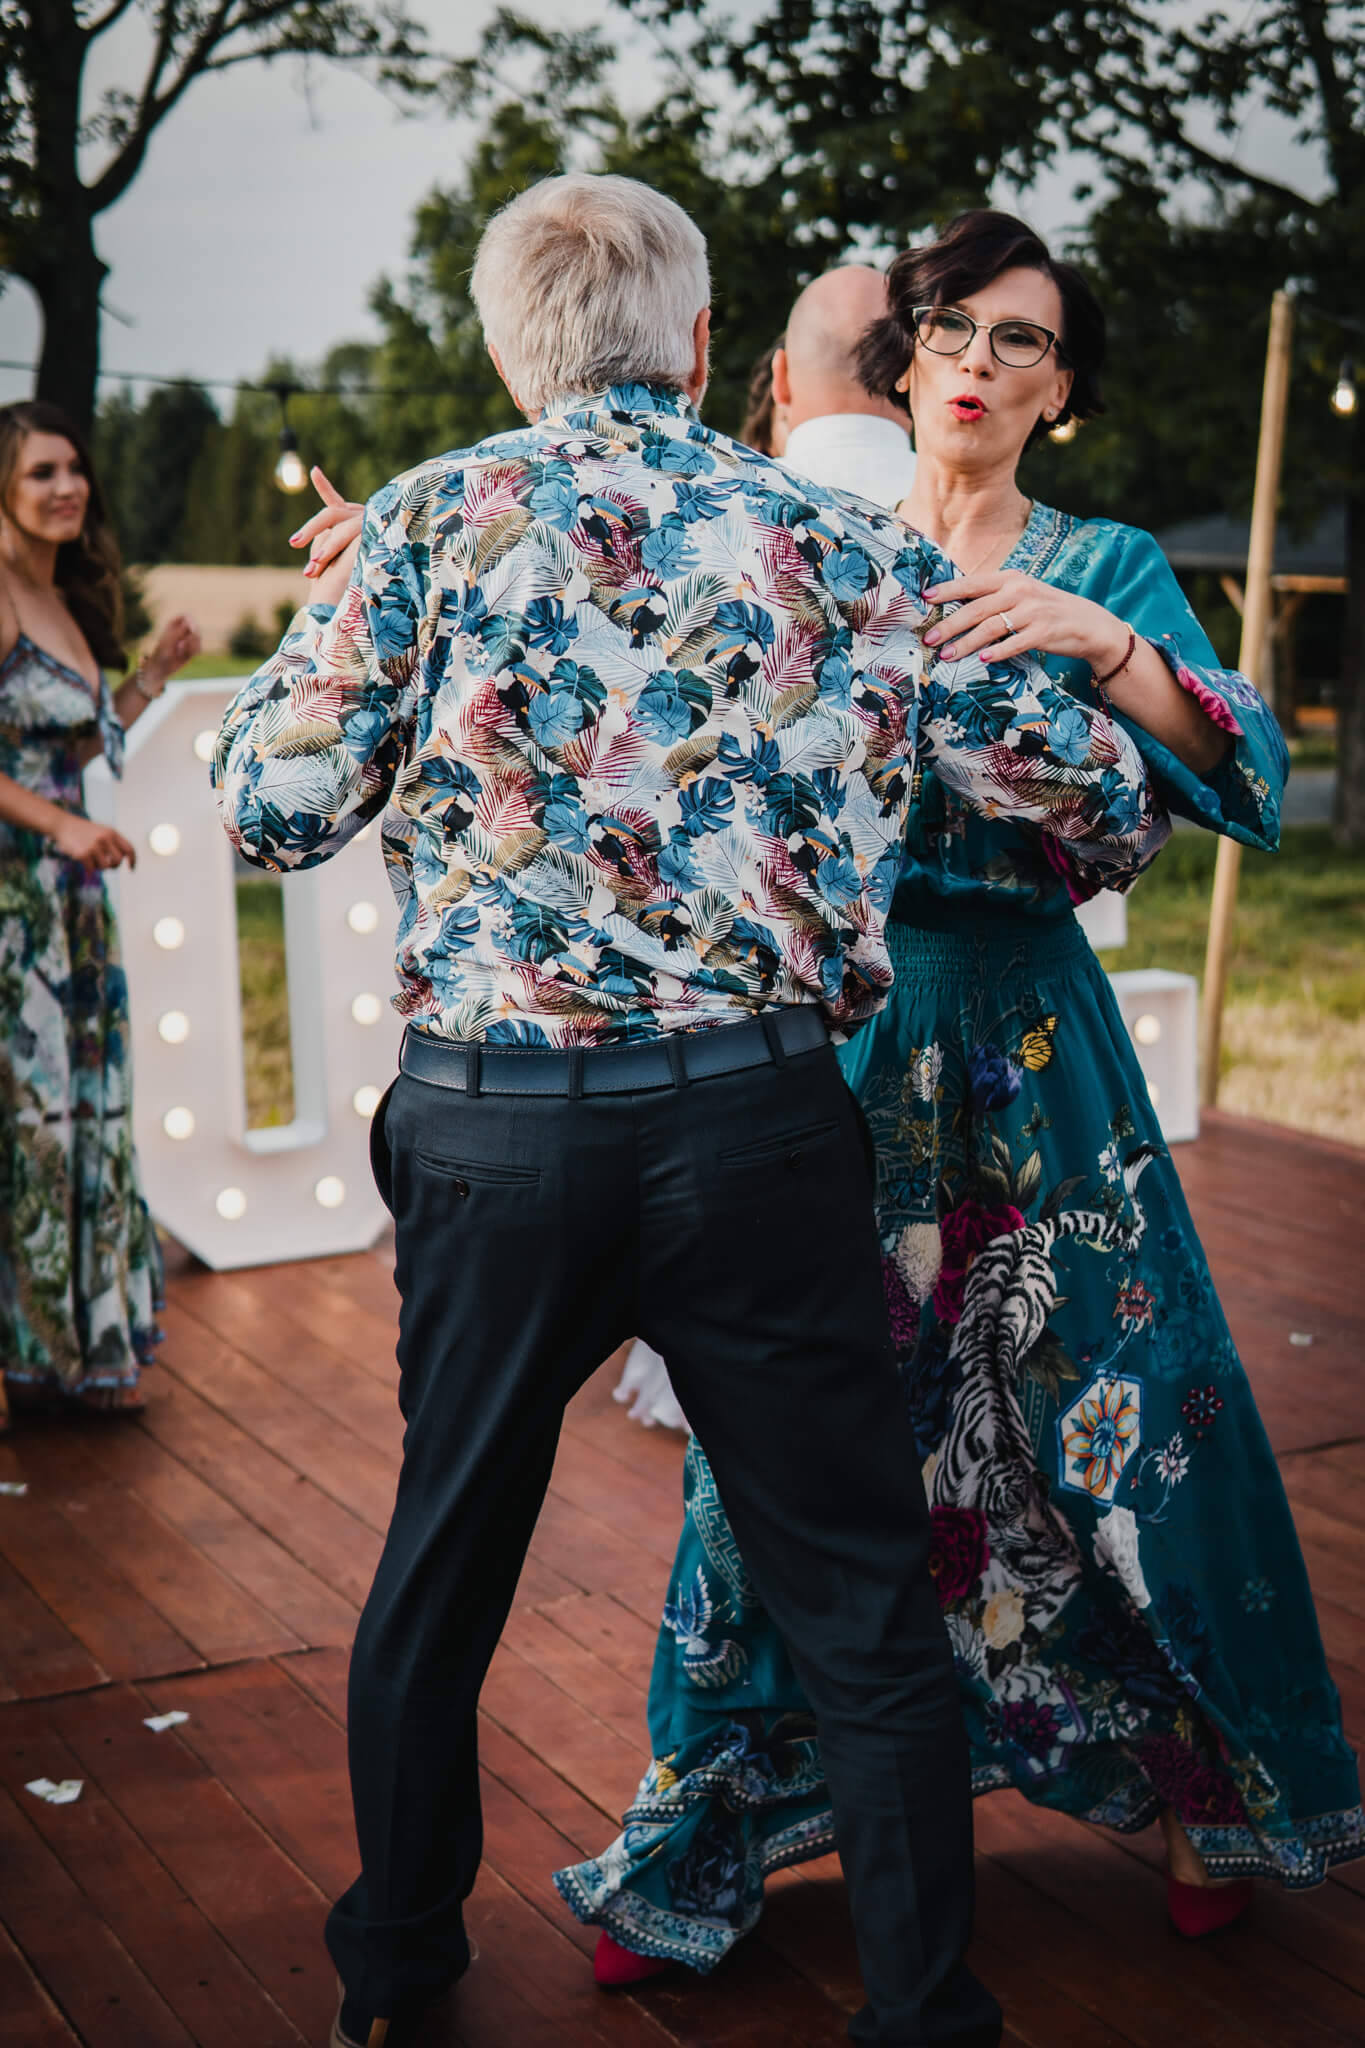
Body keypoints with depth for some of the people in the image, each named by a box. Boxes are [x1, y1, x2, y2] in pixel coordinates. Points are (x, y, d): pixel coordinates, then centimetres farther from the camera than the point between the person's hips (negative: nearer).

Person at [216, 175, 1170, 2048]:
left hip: (491, 1124, 2)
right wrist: (1098, 833, 29)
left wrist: (325, 620, 16)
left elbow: (272, 813, -2)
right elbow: (1107, 812, 5)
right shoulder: (849, 548, 4)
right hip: (758, 1122, -1)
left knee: (441, 1564, 20)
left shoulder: (429, 522, 1)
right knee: (862, 1609, 11)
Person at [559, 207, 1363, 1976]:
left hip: (1023, 1042, 0)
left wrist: (1096, 639, -24)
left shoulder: (1105, 567, 4)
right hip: (829, 1025, 1)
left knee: (1119, 1396, 3)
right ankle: (722, 1823, 20)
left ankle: (1205, 1787, 26)